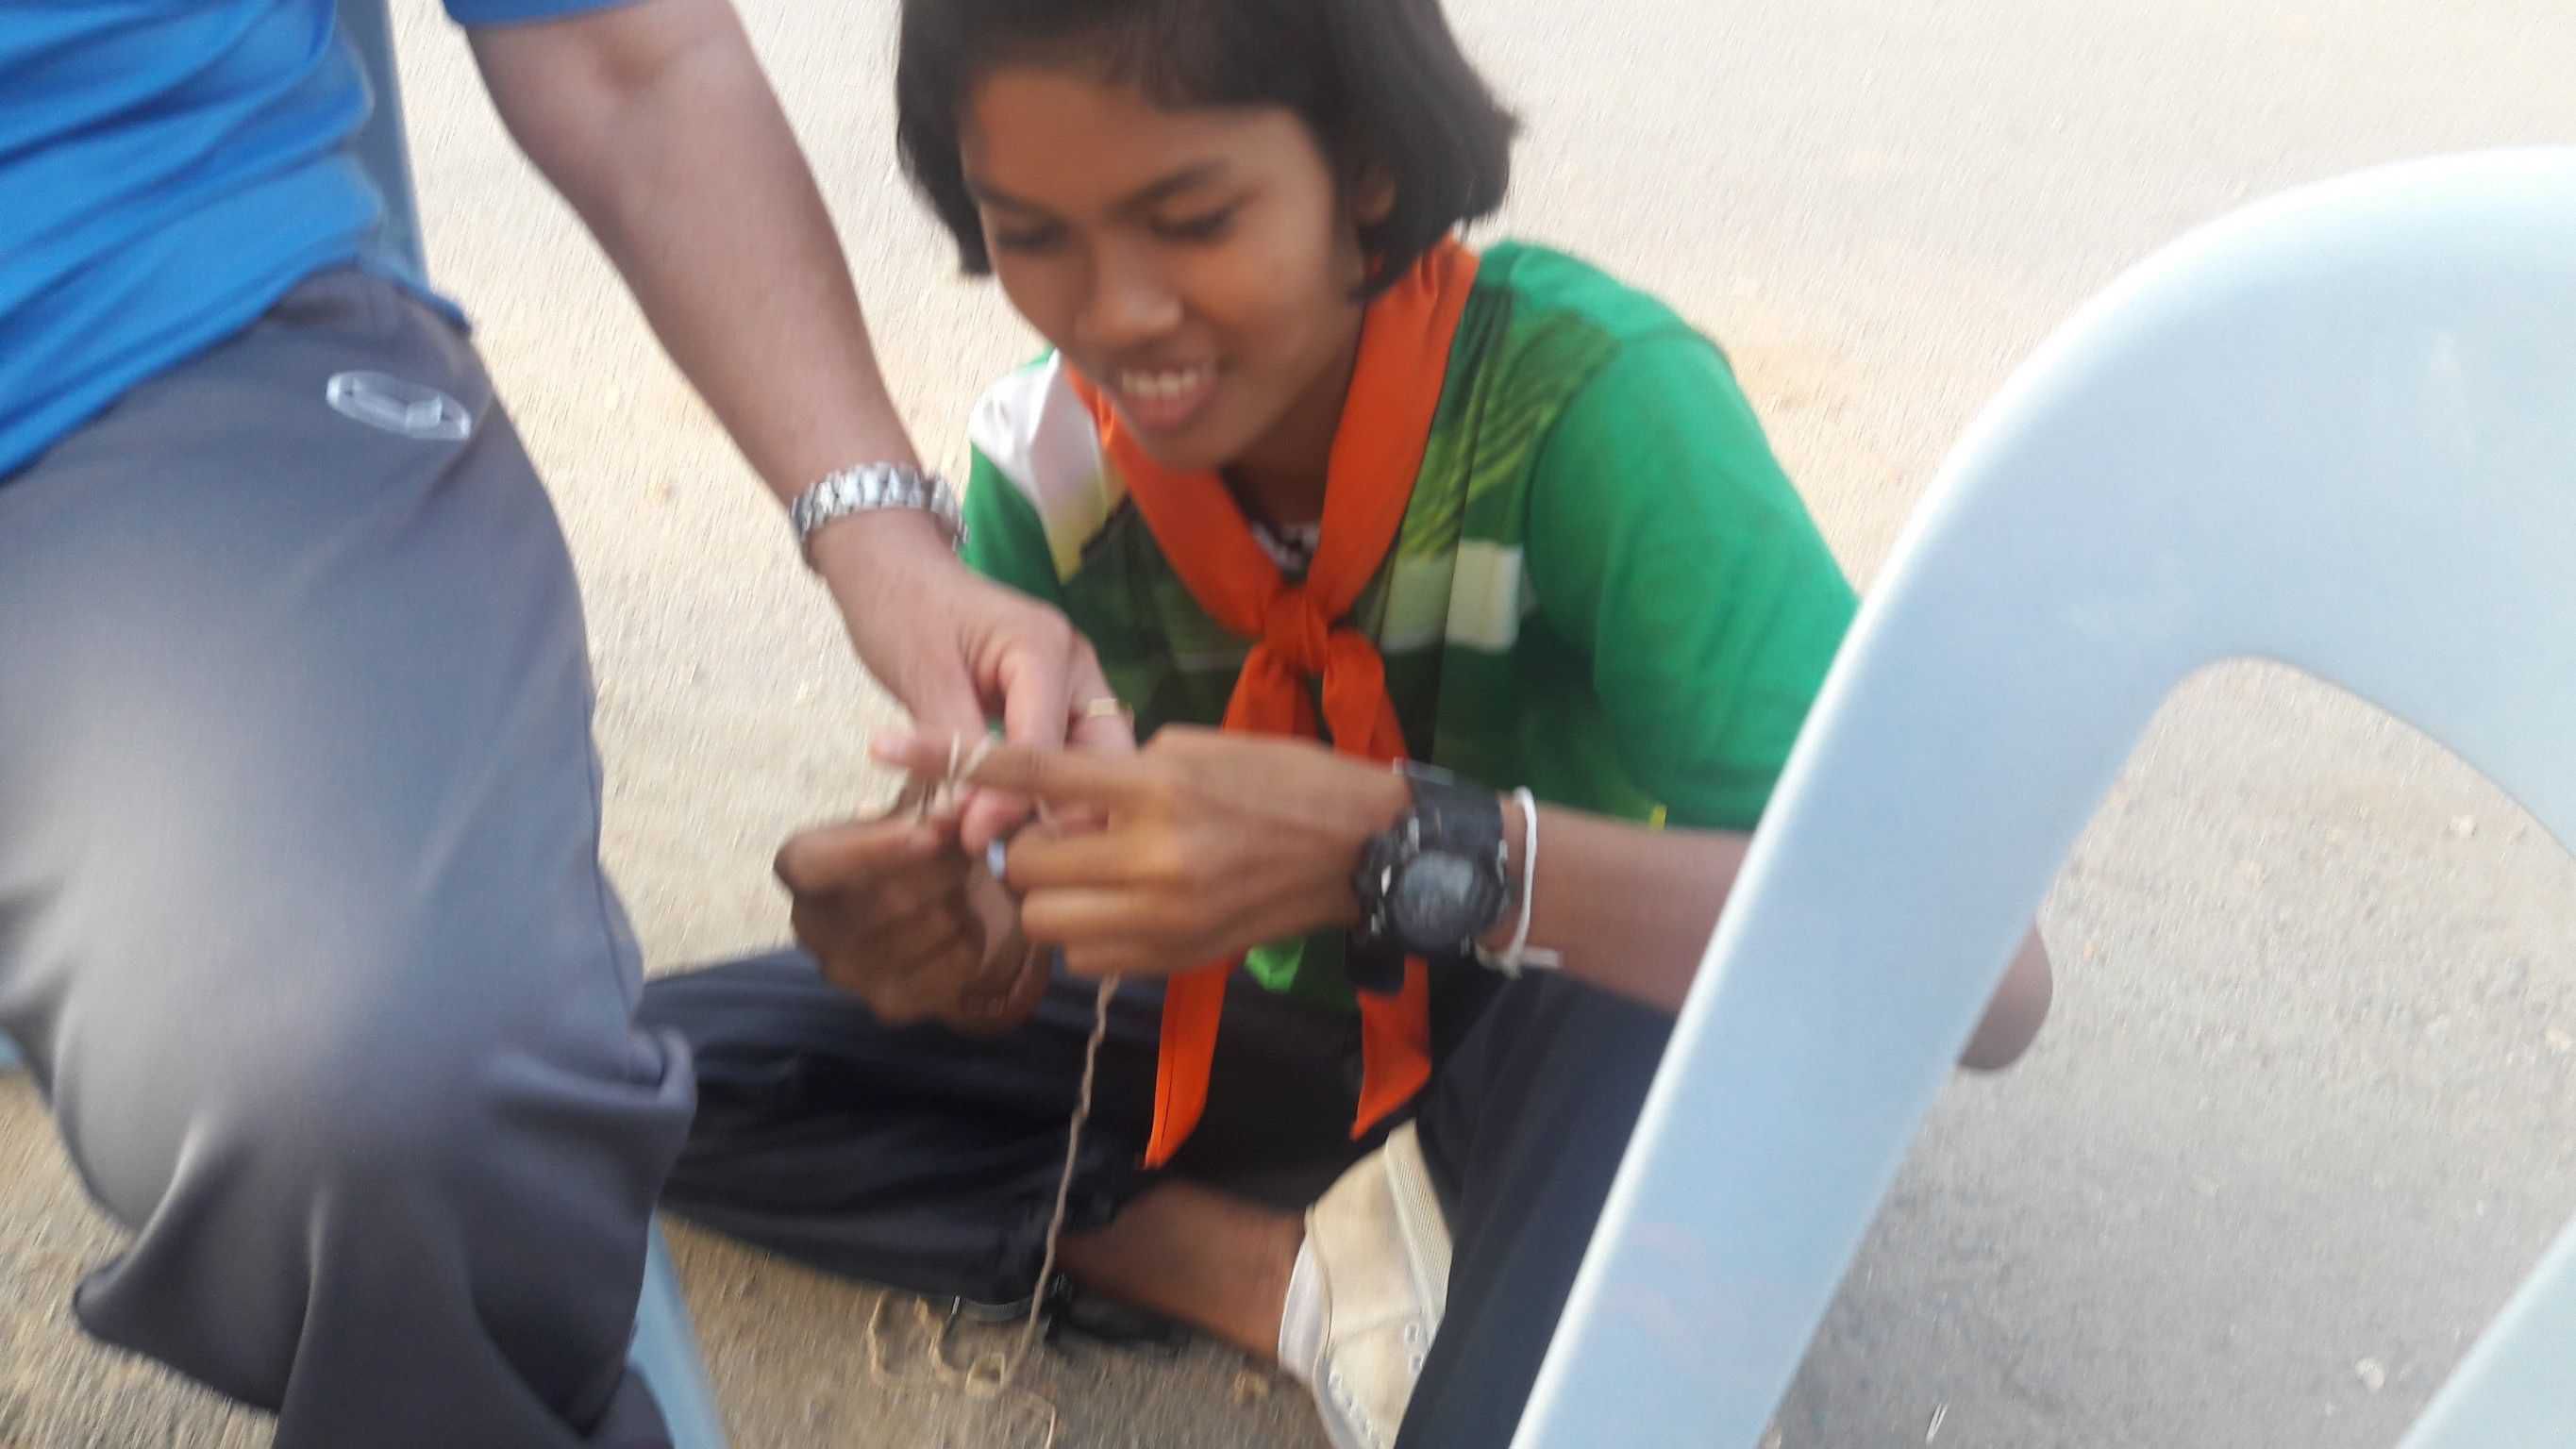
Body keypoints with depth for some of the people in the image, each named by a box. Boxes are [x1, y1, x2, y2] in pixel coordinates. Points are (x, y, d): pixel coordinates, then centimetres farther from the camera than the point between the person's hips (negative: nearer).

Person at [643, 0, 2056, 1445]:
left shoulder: (1588, 395, -29)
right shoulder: (1049, 459, -15)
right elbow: (1029, 977, -8)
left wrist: (1390, 847, -48)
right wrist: (965, 951, -33)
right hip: (1279, 1038, 5)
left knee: (1675, 1012, -40)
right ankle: (1318, 1280, -13)